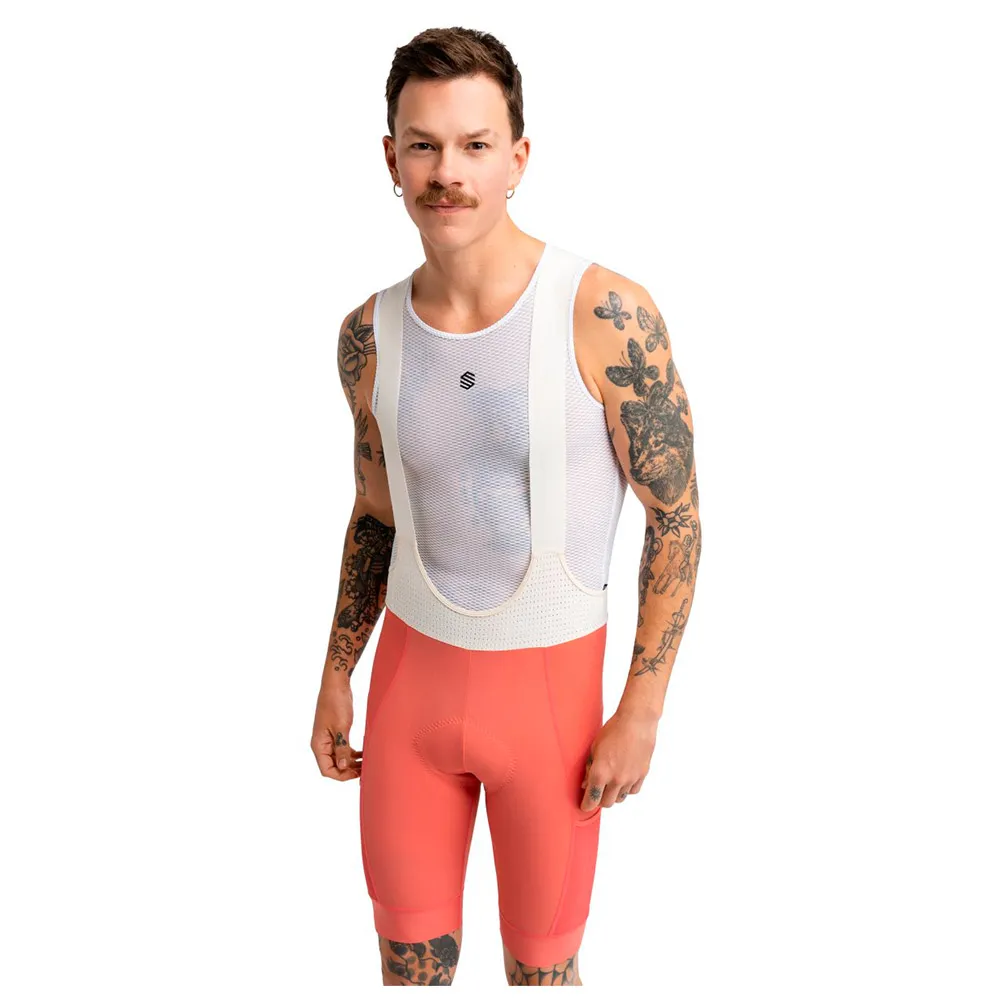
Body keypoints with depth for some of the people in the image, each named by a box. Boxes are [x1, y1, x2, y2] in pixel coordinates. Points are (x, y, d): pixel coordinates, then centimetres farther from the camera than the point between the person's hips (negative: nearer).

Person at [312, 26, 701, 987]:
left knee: (541, 966, 13)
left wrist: (641, 711, -12)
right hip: (412, 666, 4)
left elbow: (677, 516, -11)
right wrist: (335, 677, 11)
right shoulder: (370, 333, -4)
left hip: (548, 678, -3)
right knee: (409, 951, 16)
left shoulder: (608, 315, -18)